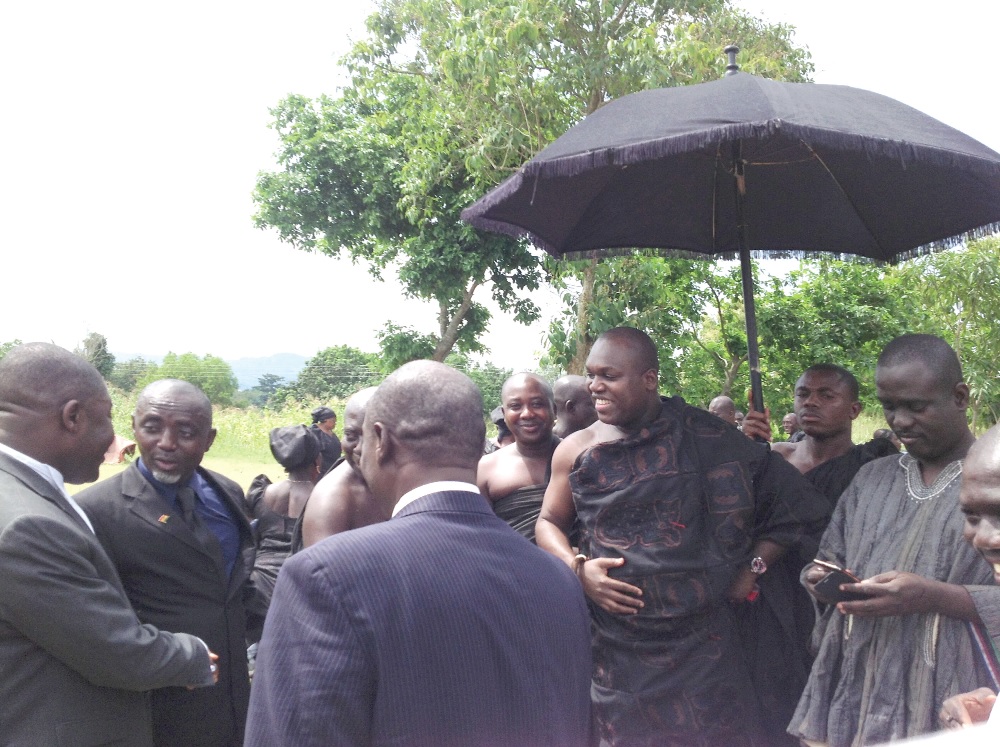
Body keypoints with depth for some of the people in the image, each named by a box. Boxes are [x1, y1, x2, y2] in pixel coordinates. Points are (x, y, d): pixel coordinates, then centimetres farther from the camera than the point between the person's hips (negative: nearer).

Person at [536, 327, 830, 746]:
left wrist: (751, 570, -3)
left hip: (701, 640, -1)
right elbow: (549, 523, 11)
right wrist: (577, 568, -7)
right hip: (614, 645, 1)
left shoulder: (703, 438, -5)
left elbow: (792, 501, 0)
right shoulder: (576, 451, 1)